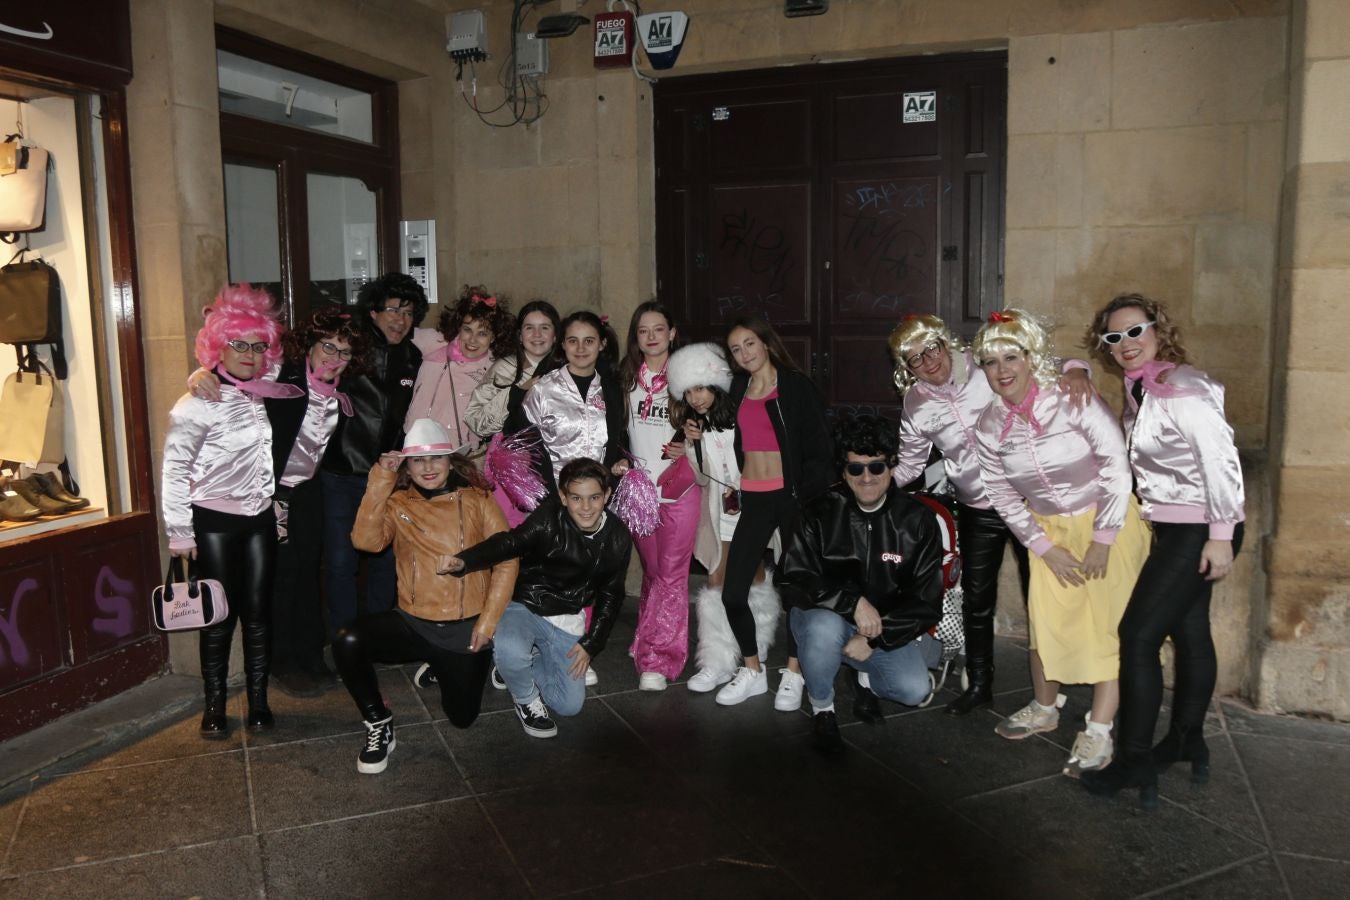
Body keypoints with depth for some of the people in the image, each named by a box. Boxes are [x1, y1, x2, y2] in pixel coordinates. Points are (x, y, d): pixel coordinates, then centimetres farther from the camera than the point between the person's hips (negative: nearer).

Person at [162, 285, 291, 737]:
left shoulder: (266, 396, 6)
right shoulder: (199, 403, -10)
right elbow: (174, 468, -12)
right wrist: (180, 532, -13)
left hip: (260, 518, 4)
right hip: (215, 521, -4)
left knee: (258, 612, 6)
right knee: (220, 614, 2)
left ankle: (258, 703, 15)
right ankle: (214, 707, 16)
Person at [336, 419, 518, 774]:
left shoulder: (477, 501, 0)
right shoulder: (397, 503, 3)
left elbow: (507, 561, -3)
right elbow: (366, 541, -15)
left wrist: (488, 622, -9)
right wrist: (381, 480, -17)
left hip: (465, 628, 0)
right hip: (413, 623, 1)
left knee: (462, 717, 5)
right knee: (348, 642, -27)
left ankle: (475, 664, 38)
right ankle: (379, 724, -3)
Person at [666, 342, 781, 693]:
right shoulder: (696, 426, 5)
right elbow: (702, 478, 5)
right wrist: (693, 444, -10)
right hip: (721, 510, 3)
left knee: (753, 577, 6)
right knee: (718, 581, -3)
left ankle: (756, 653, 24)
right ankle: (718, 662, 0)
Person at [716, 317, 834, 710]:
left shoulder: (796, 386, -3)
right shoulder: (737, 390, 11)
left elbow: (817, 447, -7)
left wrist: (809, 497, -14)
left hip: (790, 496, -4)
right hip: (753, 497, 4)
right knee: (732, 592, -1)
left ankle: (793, 674, 20)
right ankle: (752, 671, 18)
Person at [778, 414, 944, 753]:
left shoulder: (917, 520, -6)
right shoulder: (822, 513, -10)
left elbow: (926, 600, -5)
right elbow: (793, 579, -16)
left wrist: (874, 638, -15)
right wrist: (853, 602, -29)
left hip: (887, 627, 2)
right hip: (825, 616, -2)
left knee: (914, 690, -20)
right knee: (824, 628, -37)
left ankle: (865, 673, 17)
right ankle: (821, 706, -6)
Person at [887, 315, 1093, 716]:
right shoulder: (917, 405, -3)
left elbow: (1045, 365, -9)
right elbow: (909, 463, 9)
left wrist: (1075, 369, -30)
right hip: (977, 511, 3)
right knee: (976, 597, 11)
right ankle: (978, 684, 29)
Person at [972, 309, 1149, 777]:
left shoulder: (1073, 401, -19)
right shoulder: (988, 427, -7)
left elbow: (1117, 468, -17)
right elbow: (1003, 498, 2)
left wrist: (1101, 541, -15)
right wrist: (1046, 549, -3)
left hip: (1109, 522, -3)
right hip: (1049, 530, 4)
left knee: (1108, 623, -5)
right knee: (1046, 619, 5)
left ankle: (1098, 732, 3)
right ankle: (1045, 708, 27)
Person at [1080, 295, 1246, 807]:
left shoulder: (1181, 389, -19)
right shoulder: (1139, 388, 8)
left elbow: (1221, 459, -23)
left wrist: (1221, 535, -22)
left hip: (1200, 529, -9)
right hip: (1175, 527, 9)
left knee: (1139, 635, -9)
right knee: (1188, 629, 19)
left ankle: (1134, 763, 1)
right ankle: (1187, 741, 34)